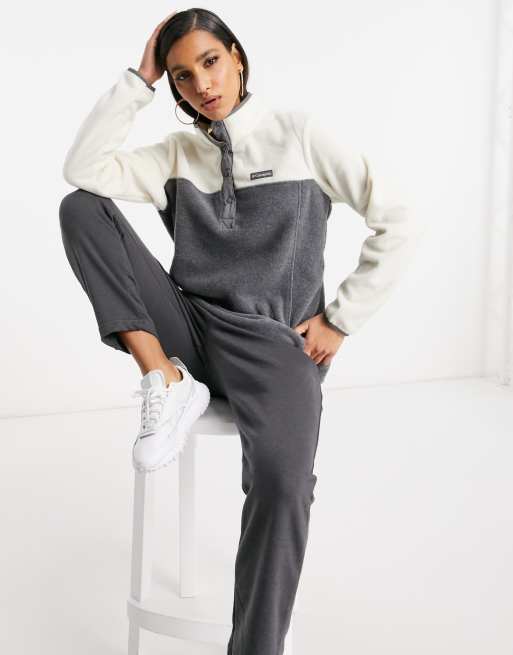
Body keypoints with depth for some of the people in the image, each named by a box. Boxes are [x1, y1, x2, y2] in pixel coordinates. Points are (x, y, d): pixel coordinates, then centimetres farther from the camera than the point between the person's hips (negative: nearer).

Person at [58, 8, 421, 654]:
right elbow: (82, 170, -5)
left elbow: (396, 224, 1)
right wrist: (140, 79, -2)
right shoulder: (176, 154, 12)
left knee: (283, 481, -35)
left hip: (273, 341, -4)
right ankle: (164, 380, -14)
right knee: (80, 208, -12)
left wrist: (339, 319, -3)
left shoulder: (301, 134, 3)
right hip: (189, 327, 4)